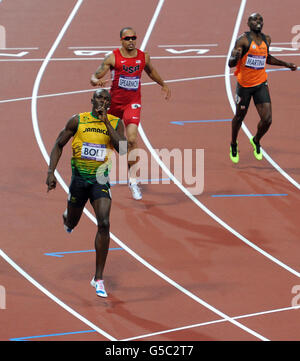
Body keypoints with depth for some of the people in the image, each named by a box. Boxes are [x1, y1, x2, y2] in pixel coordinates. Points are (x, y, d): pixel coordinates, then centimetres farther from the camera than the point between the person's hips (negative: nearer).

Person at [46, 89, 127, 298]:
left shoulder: (116, 123, -3)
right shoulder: (78, 121, -4)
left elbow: (123, 150, -19)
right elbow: (59, 145, 4)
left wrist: (106, 122, -20)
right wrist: (51, 172, -5)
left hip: (100, 180, -1)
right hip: (79, 178, 1)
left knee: (104, 224, -18)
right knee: (72, 223, 16)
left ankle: (99, 279, -11)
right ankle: (66, 217, 60)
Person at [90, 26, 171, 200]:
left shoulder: (143, 57, -2)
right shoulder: (112, 57, -11)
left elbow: (151, 71, 21)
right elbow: (94, 77, -13)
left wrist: (163, 85, 31)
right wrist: (97, 81, -36)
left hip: (133, 103, 0)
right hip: (114, 101, 0)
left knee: (132, 139, -19)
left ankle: (133, 180, -12)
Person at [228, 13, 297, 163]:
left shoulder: (266, 39, 5)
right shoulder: (243, 40, -13)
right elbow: (231, 64, -18)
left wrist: (287, 64, 25)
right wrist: (235, 58, -41)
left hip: (261, 84, 4)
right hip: (244, 85, -4)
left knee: (267, 119, -7)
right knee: (239, 117, 11)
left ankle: (256, 141, 23)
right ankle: (233, 145, 37)